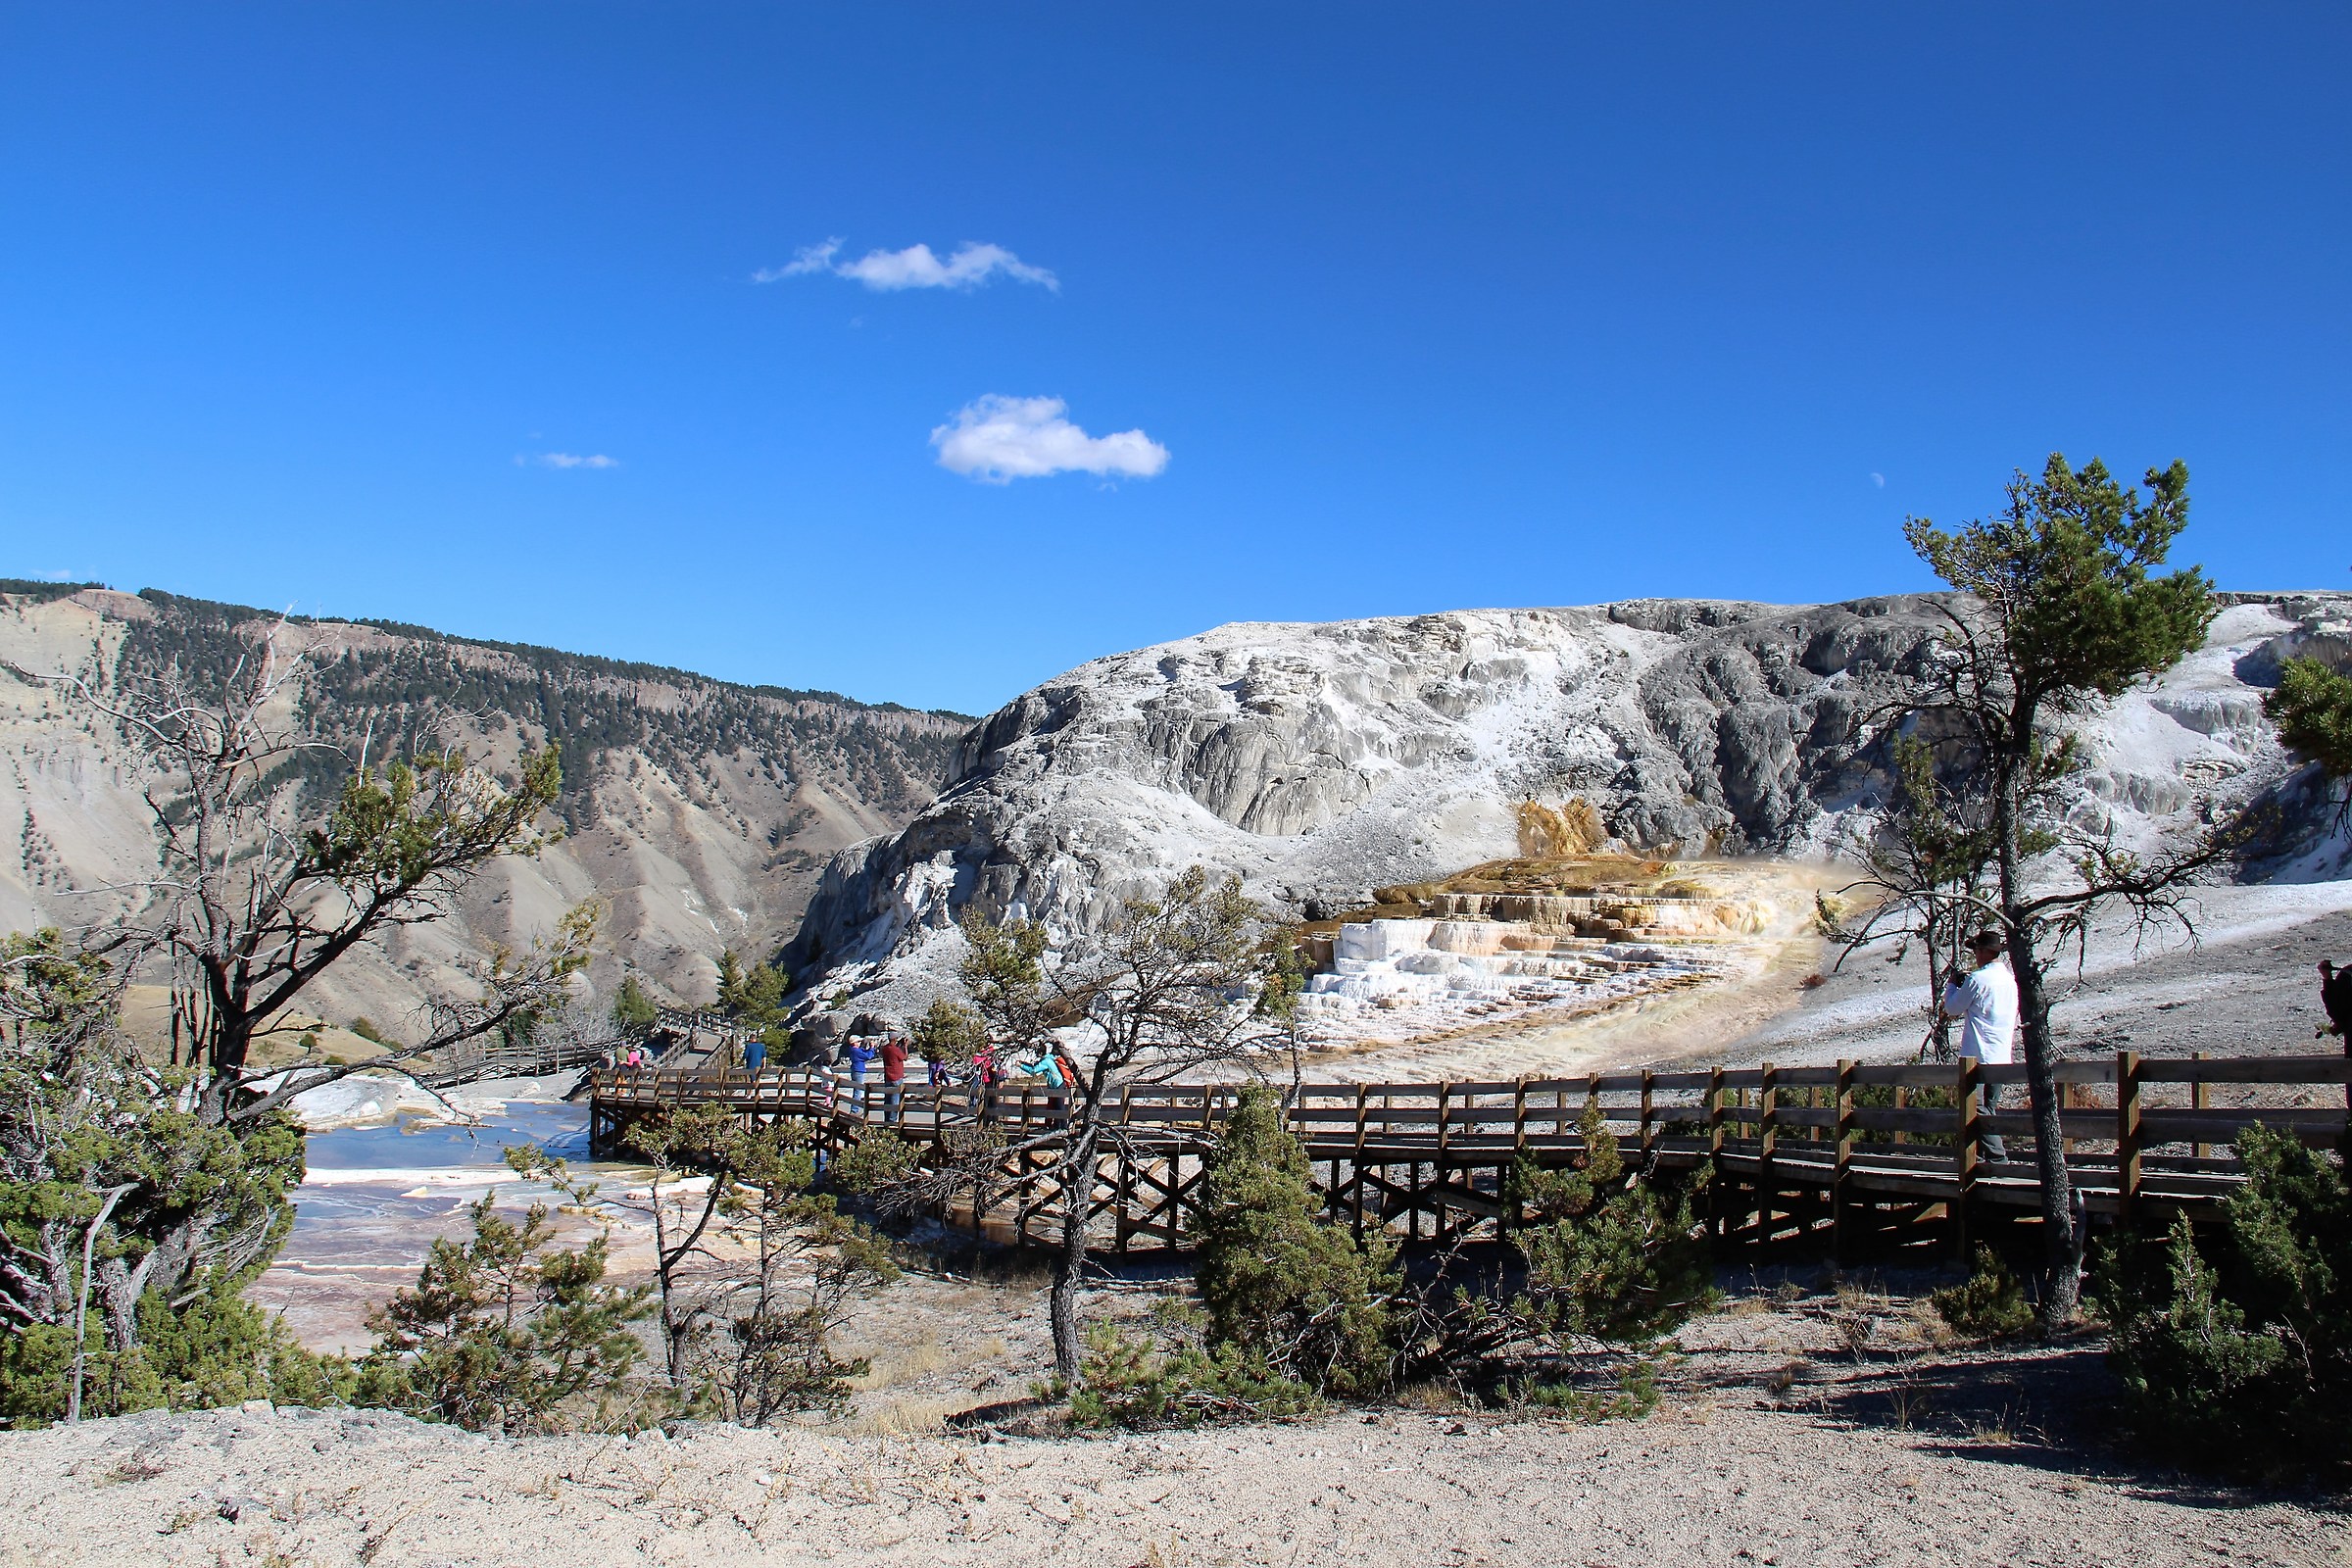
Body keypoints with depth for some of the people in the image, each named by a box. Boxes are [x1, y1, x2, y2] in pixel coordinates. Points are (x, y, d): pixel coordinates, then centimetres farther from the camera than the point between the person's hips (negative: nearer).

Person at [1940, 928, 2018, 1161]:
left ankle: (1997, 1155, -13)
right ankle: (1996, 1153, 16)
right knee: (1989, 1108, 14)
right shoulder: (2010, 979, 9)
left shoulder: (1977, 979, -15)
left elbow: (1952, 1008, -5)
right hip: (2002, 1057, 8)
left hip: (1978, 1056, -8)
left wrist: (1951, 984, 14)